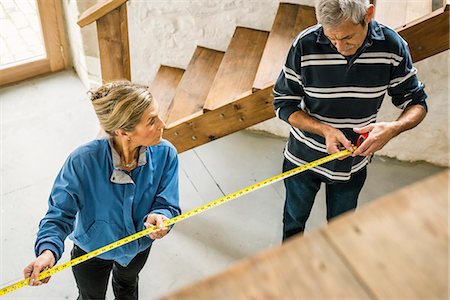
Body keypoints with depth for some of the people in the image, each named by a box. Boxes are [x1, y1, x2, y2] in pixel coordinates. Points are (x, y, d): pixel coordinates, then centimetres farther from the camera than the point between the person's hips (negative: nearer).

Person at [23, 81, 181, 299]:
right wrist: (48, 250, -47)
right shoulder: (83, 161, -39)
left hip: (139, 247, 3)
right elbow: (60, 213, -28)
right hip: (92, 251, -2)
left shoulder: (165, 154, -31)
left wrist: (158, 217, -48)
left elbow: (168, 205, -24)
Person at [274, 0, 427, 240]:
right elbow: (283, 103, -15)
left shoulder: (392, 47, -19)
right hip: (303, 159, 0)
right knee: (294, 220, 25)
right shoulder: (305, 45, -24)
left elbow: (416, 103, -8)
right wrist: (324, 130, -31)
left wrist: (393, 128, -31)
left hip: (352, 164, 1)